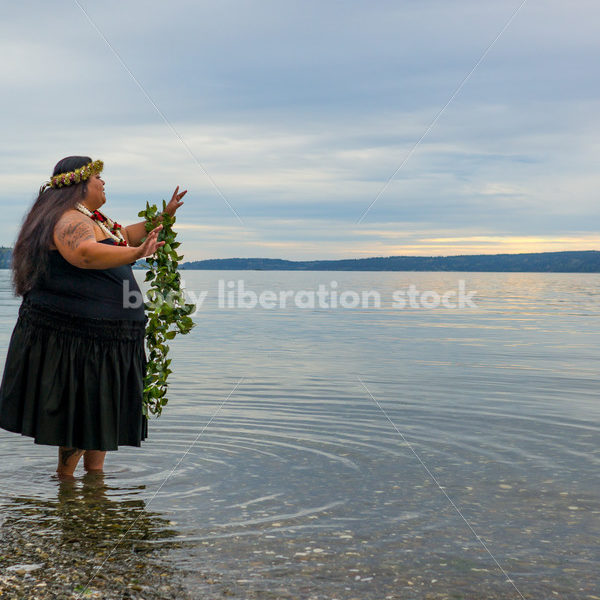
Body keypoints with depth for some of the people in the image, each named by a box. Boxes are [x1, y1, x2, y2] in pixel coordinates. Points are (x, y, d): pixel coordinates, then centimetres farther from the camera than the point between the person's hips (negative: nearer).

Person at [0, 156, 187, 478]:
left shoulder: (96, 219, 18)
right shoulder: (70, 219, -16)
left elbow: (126, 236, 35)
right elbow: (85, 253, -36)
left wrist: (165, 214, 33)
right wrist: (137, 253, -45)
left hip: (108, 338, 10)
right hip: (75, 334, -10)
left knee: (104, 411, 16)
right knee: (80, 410, -2)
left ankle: (95, 471, 27)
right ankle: (65, 476, 11)